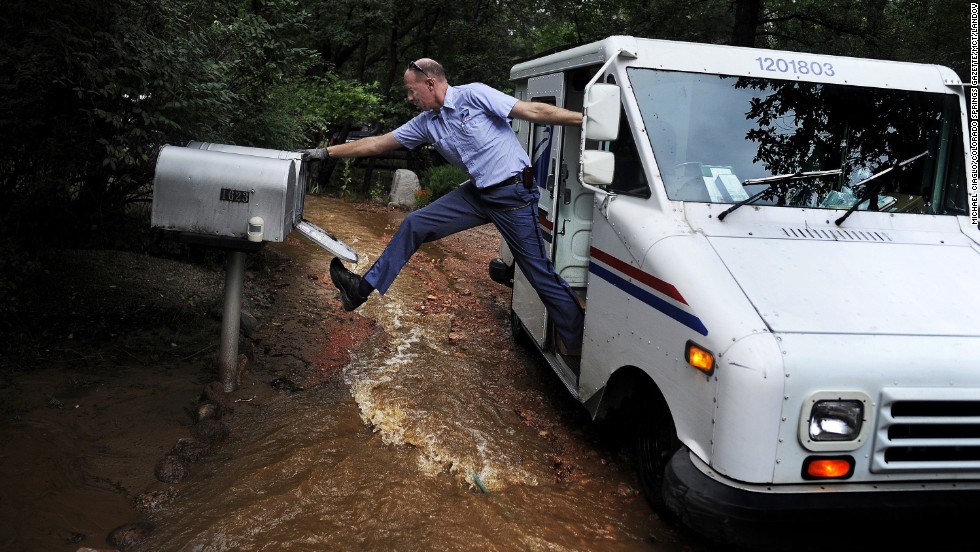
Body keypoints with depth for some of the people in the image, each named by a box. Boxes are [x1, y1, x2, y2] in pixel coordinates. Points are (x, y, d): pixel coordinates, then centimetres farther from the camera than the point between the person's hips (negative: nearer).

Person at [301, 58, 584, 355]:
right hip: (478, 193, 7)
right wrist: (327, 152, 14)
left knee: (538, 269, -4)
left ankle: (575, 341, 11)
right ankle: (363, 288, 14)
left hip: (513, 193, -7)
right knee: (414, 225, 5)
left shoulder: (474, 95, -13)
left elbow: (533, 111, -15)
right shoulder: (426, 123, 7)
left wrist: (586, 118, -17)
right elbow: (378, 143, 13)